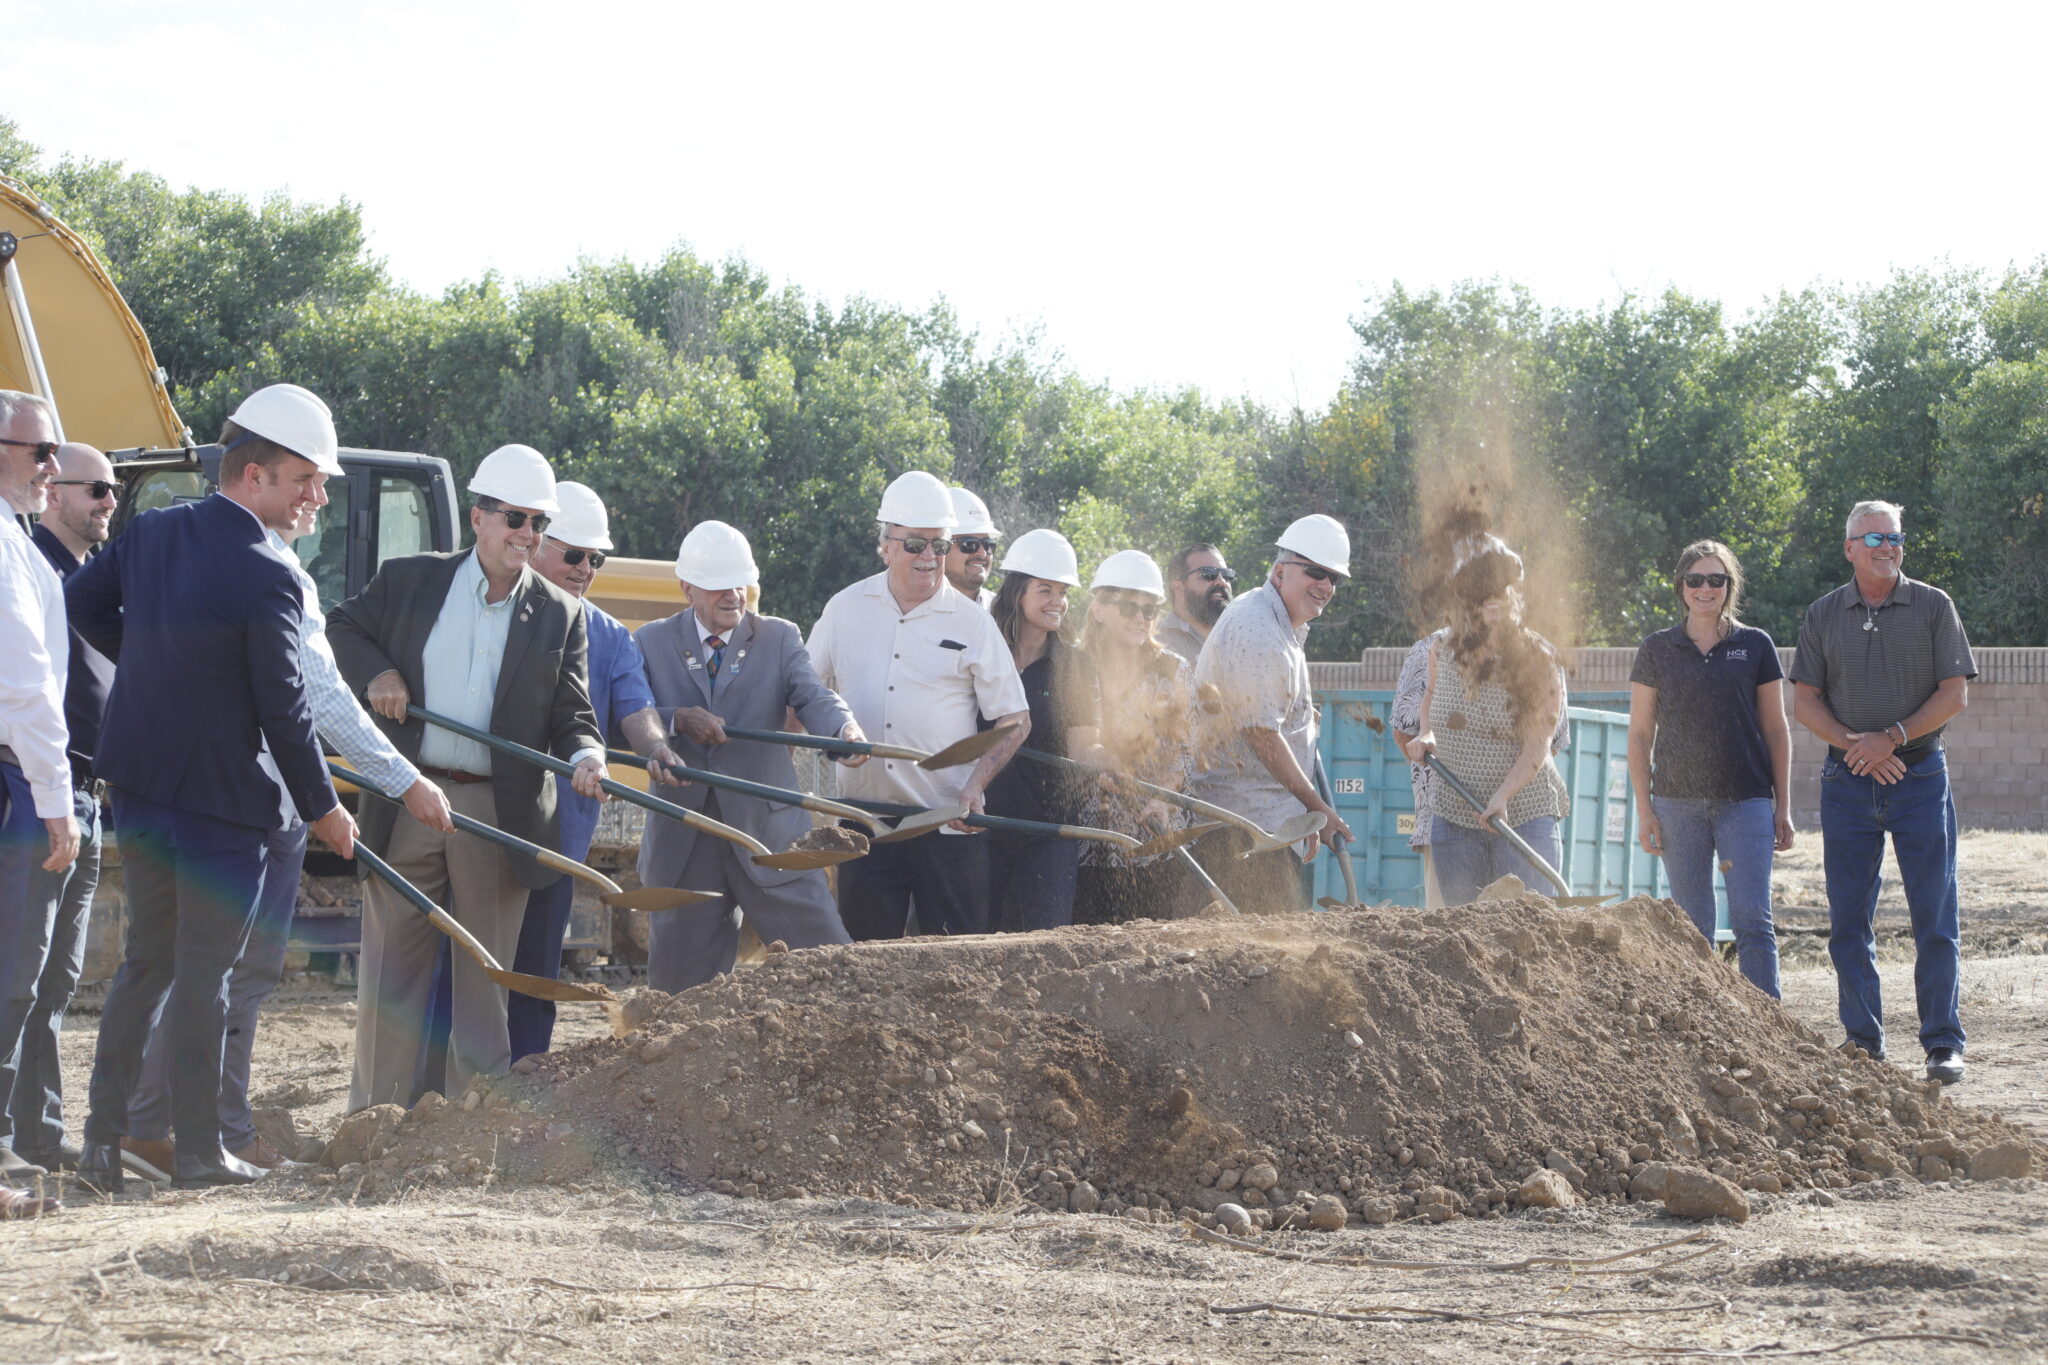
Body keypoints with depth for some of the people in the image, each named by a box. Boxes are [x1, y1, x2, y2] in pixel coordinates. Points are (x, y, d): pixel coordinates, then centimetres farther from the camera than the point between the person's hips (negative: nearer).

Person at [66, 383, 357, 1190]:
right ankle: (198, 1150, 7)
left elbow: (80, 603, 16)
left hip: (139, 787, 7)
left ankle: (104, 1138, 13)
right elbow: (283, 709, -15)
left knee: (145, 962, 16)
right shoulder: (266, 578, -19)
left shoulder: (151, 533, 2)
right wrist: (323, 807, -2)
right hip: (222, 798, -7)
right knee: (203, 973, 1)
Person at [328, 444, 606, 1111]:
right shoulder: (409, 580, 4)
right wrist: (374, 673, -3)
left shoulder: (559, 616, 6)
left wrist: (585, 756, -19)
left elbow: (571, 716, 3)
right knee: (391, 967, 5)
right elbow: (343, 627, 16)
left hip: (500, 812, 0)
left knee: (484, 976, 6)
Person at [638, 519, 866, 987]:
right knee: (680, 981, 5)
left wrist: (845, 729, -33)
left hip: (767, 830, 0)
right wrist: (679, 720, -20)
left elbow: (813, 697, -10)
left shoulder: (779, 637, 7)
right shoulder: (652, 642, 8)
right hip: (683, 841, 0)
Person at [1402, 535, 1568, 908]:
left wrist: (1503, 796, -30)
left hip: (1523, 812, -4)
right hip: (1452, 816, 4)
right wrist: (1426, 735, 7)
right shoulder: (1443, 653, 2)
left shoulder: (1536, 660, -10)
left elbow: (1537, 746, -16)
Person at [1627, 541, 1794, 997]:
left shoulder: (1755, 646, 6)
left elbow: (1776, 730, 9)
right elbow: (1640, 735, 8)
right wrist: (1644, 810, 1)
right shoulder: (1657, 650, 6)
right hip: (1679, 802, 1)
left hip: (1746, 801, -1)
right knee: (1692, 929, 4)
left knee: (1753, 922, -9)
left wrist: (1782, 807, 4)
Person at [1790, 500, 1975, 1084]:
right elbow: (1804, 702, 6)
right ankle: (1863, 1040, 10)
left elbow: (1954, 695, -2)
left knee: (1935, 918, -4)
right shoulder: (1822, 615, 8)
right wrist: (1853, 746, -10)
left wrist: (1892, 738, -13)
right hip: (1847, 781, 2)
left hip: (1920, 776, -2)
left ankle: (1942, 1042, 1)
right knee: (1848, 921, 2)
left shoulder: (1933, 607, 3)